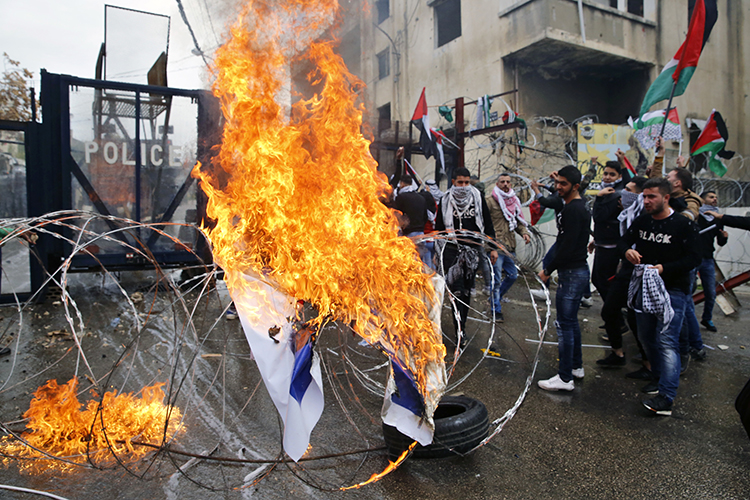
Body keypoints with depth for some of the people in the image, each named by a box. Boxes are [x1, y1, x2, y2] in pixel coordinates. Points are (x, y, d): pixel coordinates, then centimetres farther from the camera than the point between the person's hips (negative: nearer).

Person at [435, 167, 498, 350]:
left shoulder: (478, 198, 5)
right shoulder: (445, 201, 2)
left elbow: (488, 225, 9)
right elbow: (438, 226, 10)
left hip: (473, 250, 2)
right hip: (452, 250, -2)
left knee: (467, 289, 9)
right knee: (457, 289, -10)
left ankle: (461, 324, 23)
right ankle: (460, 330, -7)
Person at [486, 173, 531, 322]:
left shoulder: (514, 201, 15)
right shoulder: (489, 200, -7)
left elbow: (518, 220, 23)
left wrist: (524, 232, 5)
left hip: (509, 245, 7)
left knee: (512, 275, 15)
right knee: (496, 278, -3)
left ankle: (496, 298, 35)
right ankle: (496, 309, 8)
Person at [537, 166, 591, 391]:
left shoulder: (572, 209, -18)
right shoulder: (579, 206, 15)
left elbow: (568, 246, -24)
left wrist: (548, 270, -16)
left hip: (572, 273, -11)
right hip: (578, 270, 11)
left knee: (564, 323, -6)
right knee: (571, 321, 19)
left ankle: (565, 377, 1)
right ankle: (576, 366, 32)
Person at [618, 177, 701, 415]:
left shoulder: (682, 224, -9)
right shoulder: (642, 222, 6)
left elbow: (694, 258, -10)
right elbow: (623, 241, 13)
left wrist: (665, 268, -23)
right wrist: (627, 251, -11)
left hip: (673, 291, -6)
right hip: (645, 288, 6)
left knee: (667, 341, -12)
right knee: (646, 337, 15)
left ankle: (666, 398, -13)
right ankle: (660, 376, 36)